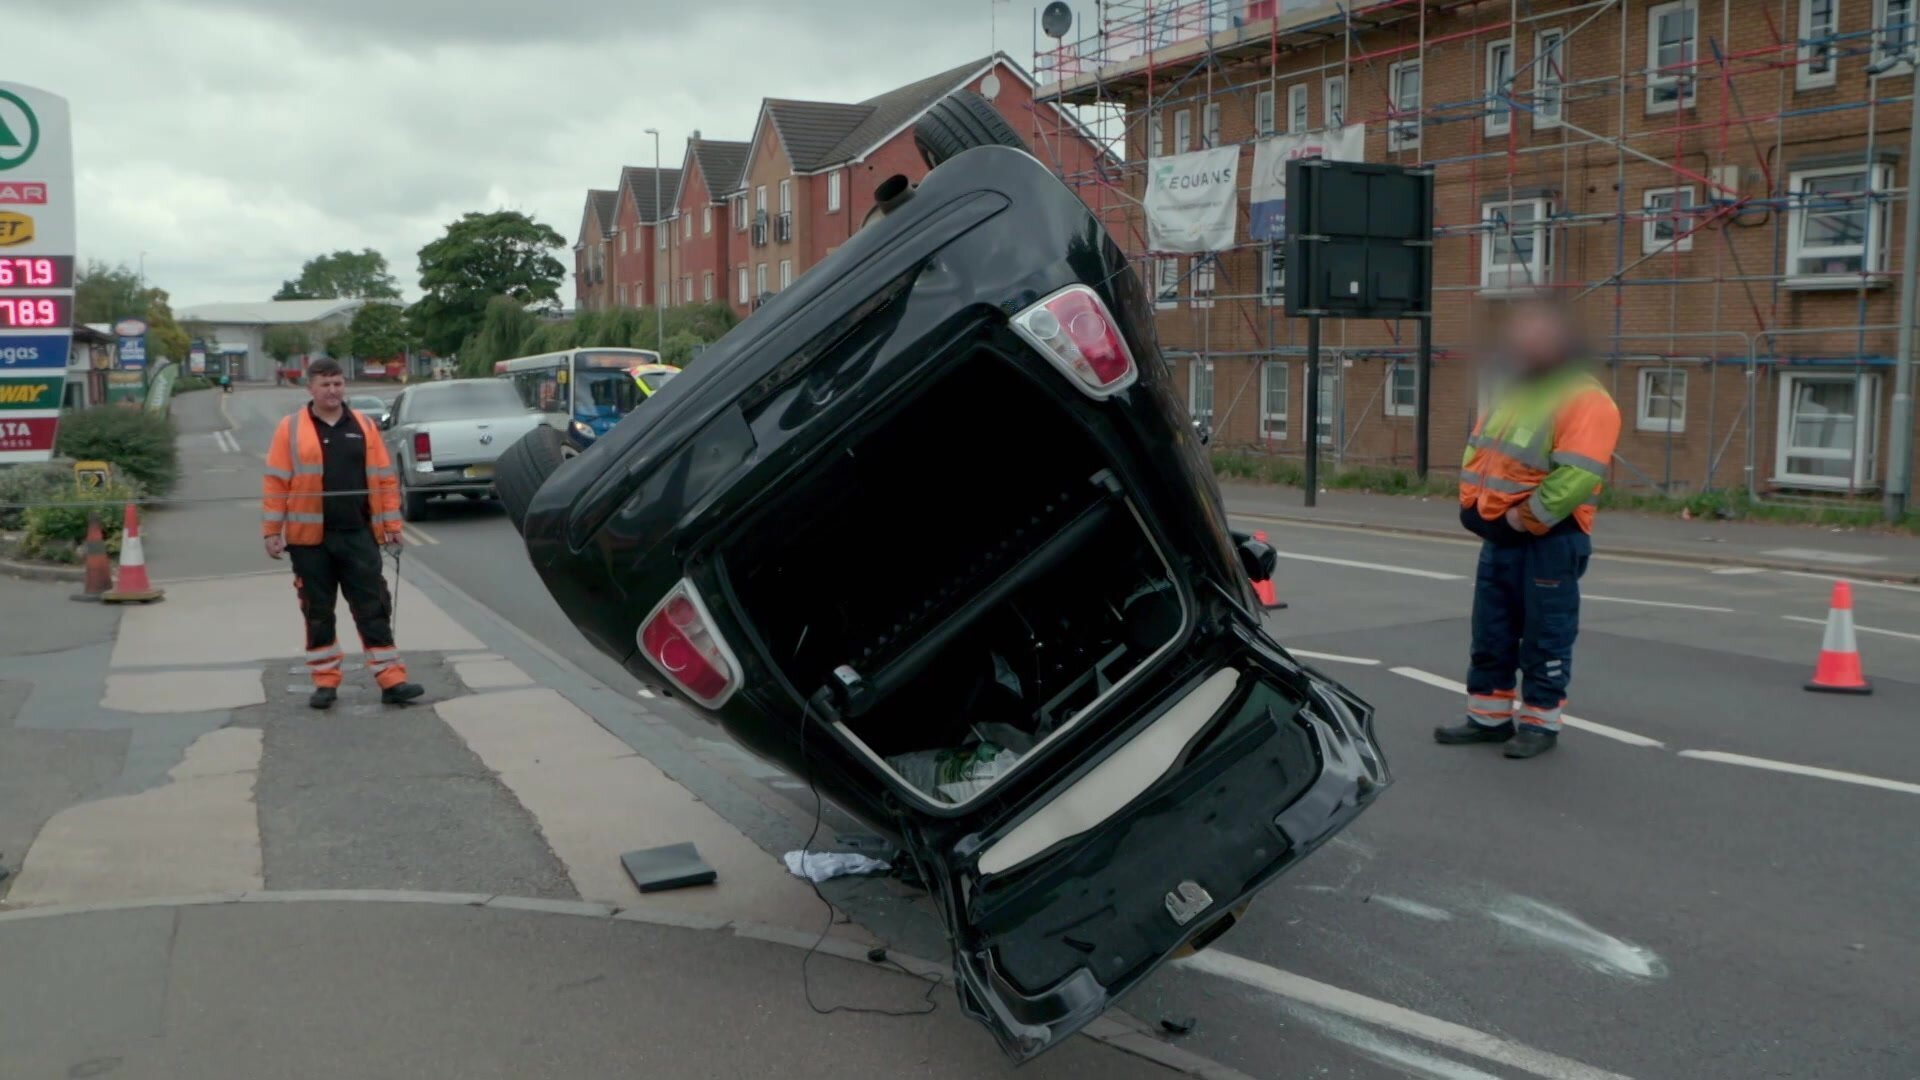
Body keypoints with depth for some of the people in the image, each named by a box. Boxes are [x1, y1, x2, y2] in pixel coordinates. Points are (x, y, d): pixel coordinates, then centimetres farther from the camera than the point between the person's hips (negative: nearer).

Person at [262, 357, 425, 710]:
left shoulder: (364, 427, 7)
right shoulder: (290, 429, 1)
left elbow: (384, 479, 8)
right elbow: (276, 483, -1)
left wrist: (391, 525, 4)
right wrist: (272, 532, -4)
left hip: (358, 536, 1)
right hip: (310, 539, -1)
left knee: (373, 608, 1)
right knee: (318, 612, 7)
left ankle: (392, 681, 3)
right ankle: (325, 682, 17)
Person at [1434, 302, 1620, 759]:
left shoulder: (1584, 401, -14)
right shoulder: (1516, 393, 15)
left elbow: (1576, 477, -24)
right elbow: (1477, 451, 18)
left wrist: (1525, 518, -20)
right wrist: (1474, 505, 4)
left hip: (1548, 542, -9)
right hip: (1497, 537, 9)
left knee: (1544, 639, 2)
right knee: (1490, 635, 13)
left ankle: (1541, 724, 12)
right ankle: (1489, 717, 23)